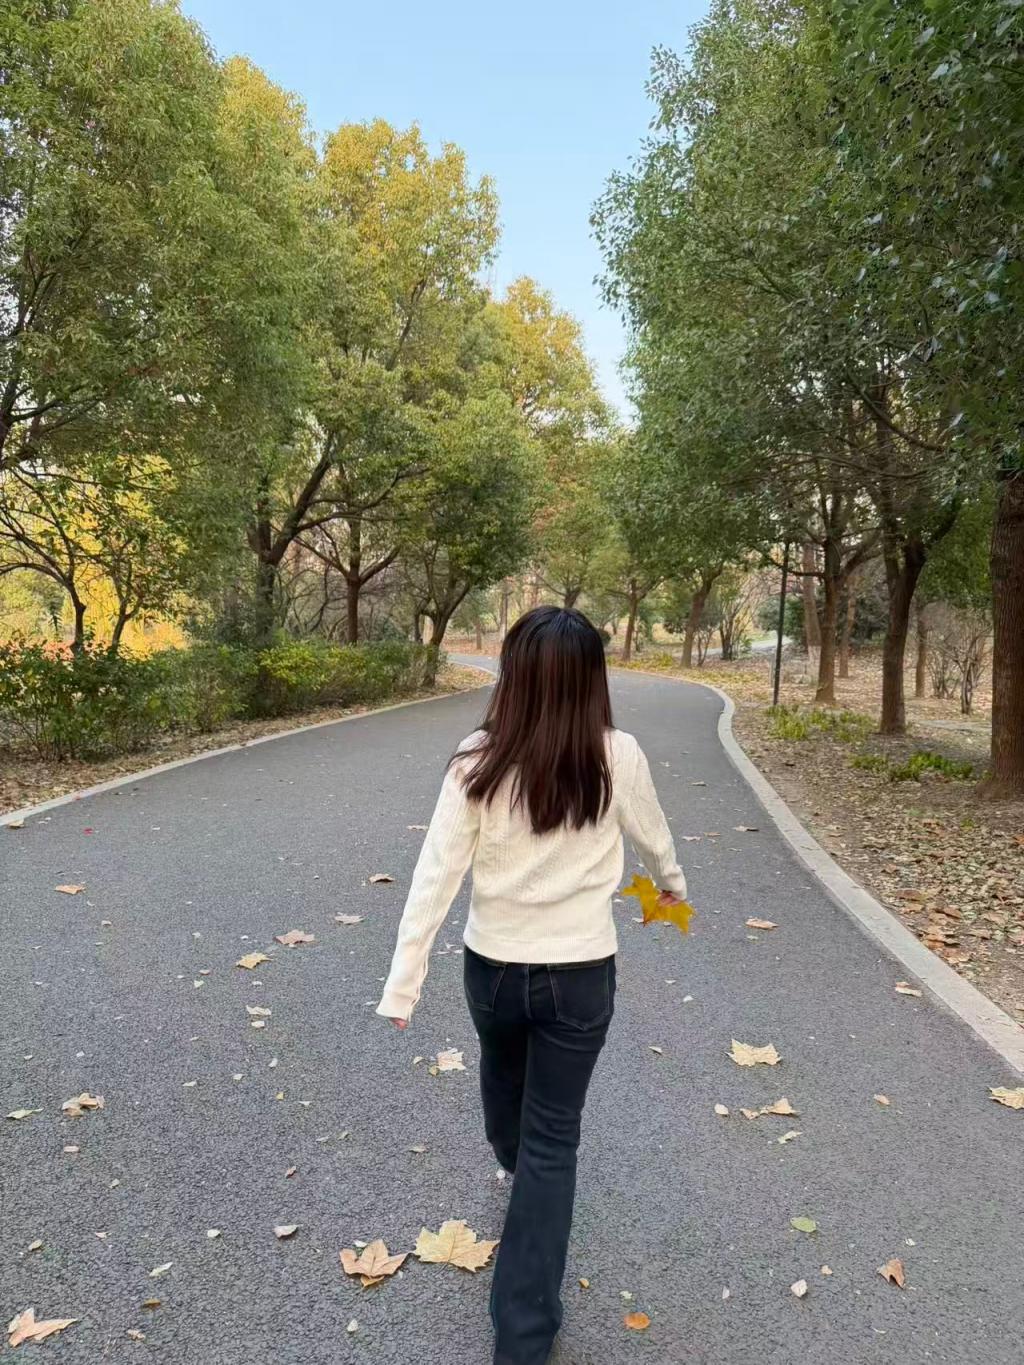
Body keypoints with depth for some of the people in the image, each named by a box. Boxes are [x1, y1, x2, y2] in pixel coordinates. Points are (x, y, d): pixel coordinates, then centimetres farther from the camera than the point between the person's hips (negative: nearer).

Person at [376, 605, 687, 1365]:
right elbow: (652, 837, 5)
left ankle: (514, 1160, 66)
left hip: (493, 967, 2)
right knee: (553, 1140, 13)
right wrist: (672, 883, 27)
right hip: (580, 974, -1)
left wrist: (403, 983, -6)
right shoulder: (618, 760, -14)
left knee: (502, 1075, 33)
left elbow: (436, 875, -14)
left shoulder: (478, 764, -16)